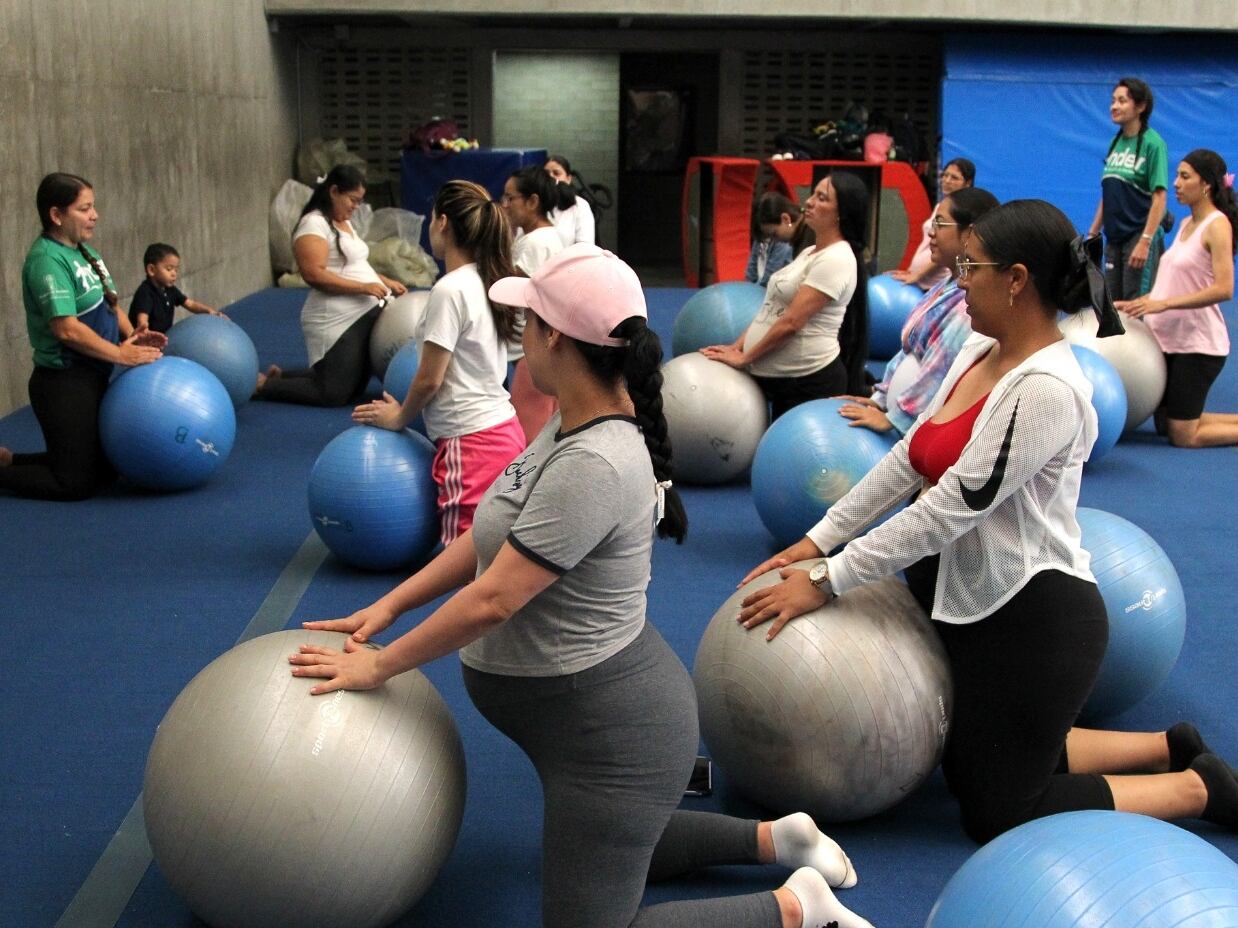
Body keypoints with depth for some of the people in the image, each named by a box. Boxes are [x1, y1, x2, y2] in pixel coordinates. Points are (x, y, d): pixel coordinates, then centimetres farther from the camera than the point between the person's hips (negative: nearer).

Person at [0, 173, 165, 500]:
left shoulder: (84, 251, 9)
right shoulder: (47, 260, -20)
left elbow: (110, 304, 16)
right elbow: (67, 329, -26)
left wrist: (133, 335, -3)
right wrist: (122, 355, -21)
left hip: (92, 379, 10)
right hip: (63, 386, -10)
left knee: (104, 470, 19)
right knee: (76, 483, -4)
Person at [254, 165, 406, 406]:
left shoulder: (344, 223, 17)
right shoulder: (314, 224, -13)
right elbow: (314, 274, -23)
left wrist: (386, 282, 10)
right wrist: (363, 287, -23)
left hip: (365, 315, 10)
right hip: (337, 322, -10)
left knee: (353, 389, 14)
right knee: (334, 394, -11)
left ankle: (280, 375, 27)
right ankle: (261, 384, 6)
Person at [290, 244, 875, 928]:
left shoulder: (592, 465, -29)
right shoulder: (573, 426, 1)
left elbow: (492, 600, -27)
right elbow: (492, 535, 9)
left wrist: (379, 666, -15)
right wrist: (388, 605, 5)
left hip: (612, 731, -10)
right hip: (601, 707, 11)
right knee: (610, 854, 31)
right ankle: (774, 839, 32)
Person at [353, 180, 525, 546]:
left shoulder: (450, 290, -17)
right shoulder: (487, 282, 9)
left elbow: (429, 379, -13)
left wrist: (398, 417, 4)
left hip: (471, 442, -9)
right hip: (503, 430, 9)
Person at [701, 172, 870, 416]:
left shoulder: (835, 260, -16)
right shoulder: (809, 253, 14)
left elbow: (791, 322, -20)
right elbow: (770, 310, 14)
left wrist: (743, 359, -14)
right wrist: (736, 347, 5)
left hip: (809, 381, -9)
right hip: (779, 377, 9)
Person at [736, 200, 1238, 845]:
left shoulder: (1047, 389, -25)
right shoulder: (980, 351, 3)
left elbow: (952, 507, -27)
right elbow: (906, 460, 4)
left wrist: (827, 582, -23)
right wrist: (818, 540, -1)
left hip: (1033, 621, -9)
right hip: (966, 601, 9)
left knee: (996, 816, 3)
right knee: (973, 772, 23)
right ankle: (1169, 748, 31)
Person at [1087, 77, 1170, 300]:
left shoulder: (1152, 143, -10)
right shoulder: (1116, 142, 11)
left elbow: (1159, 198, -14)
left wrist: (1145, 241, -20)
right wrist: (1092, 234, 15)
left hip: (1139, 236, -7)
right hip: (1113, 238, 7)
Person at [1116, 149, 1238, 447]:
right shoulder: (1186, 225, 12)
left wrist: (1164, 304, -29)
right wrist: (1136, 304, 8)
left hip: (1198, 343, -9)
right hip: (1170, 338, 9)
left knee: (1183, 436, -4)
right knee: (1166, 425, 14)